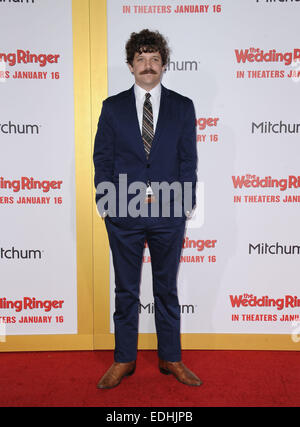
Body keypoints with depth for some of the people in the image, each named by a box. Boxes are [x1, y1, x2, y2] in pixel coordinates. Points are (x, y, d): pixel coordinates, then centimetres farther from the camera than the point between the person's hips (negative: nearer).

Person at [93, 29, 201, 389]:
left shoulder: (182, 107, 7)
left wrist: (185, 204, -4)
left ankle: (171, 358, 27)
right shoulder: (112, 107, 7)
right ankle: (124, 360, 25)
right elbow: (102, 158, 4)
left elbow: (188, 160, 4)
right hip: (123, 212, 0)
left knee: (167, 288, 11)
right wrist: (105, 204, -4)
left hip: (168, 211, 0)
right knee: (126, 290, 10)